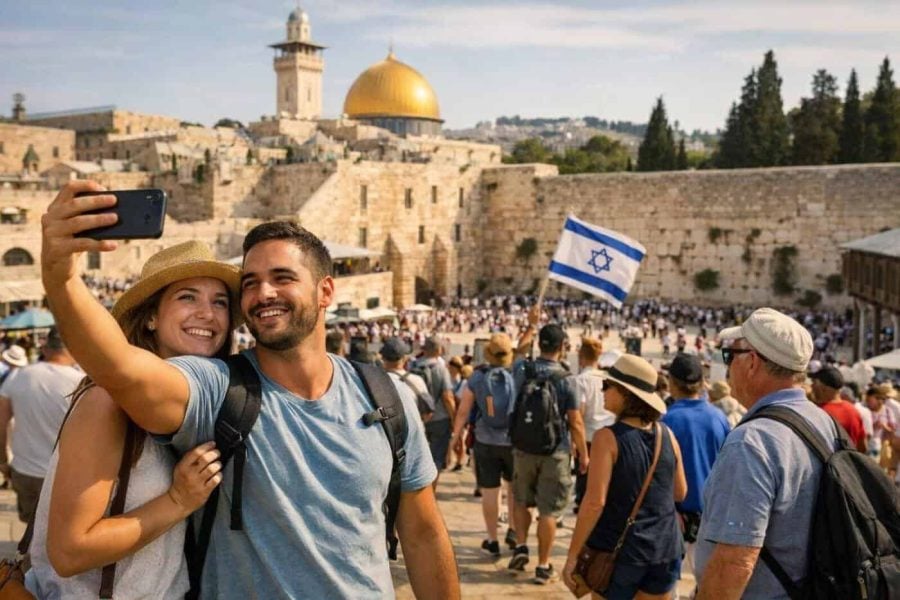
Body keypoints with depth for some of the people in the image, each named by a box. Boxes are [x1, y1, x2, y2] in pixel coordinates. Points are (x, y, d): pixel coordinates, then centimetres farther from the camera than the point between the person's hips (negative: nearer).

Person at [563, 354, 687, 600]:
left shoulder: (608, 437, -15)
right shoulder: (666, 434, 0)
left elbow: (595, 501, -19)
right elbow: (680, 492, 10)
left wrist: (572, 555, -13)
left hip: (619, 549, -5)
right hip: (664, 547, 5)